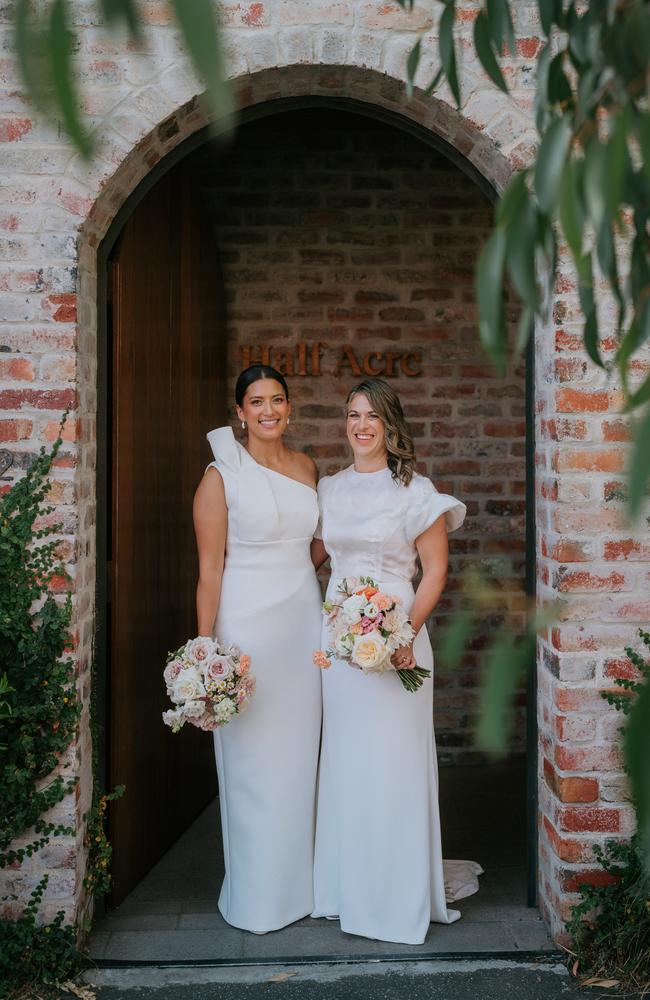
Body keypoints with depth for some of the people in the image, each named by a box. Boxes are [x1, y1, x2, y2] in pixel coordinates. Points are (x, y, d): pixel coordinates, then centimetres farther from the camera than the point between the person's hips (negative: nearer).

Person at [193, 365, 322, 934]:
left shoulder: (307, 467, 9)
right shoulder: (222, 476, -7)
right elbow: (210, 569, -10)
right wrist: (205, 649, -13)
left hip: (303, 620, 5)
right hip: (248, 624, -5)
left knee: (299, 753, 11)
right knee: (253, 758, 2)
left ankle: (297, 883, 27)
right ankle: (256, 898, 17)